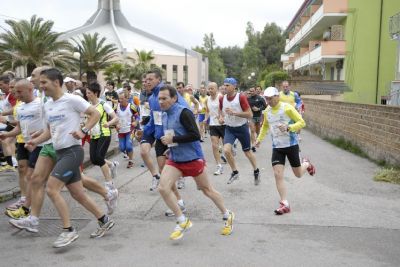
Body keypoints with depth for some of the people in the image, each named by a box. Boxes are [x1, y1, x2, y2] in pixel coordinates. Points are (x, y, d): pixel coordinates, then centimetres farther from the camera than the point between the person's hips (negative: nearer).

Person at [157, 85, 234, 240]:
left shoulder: (183, 112, -18)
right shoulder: (164, 115, 7)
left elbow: (195, 135, -24)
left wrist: (173, 139, -22)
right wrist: (167, 142, 8)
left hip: (193, 159, -7)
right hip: (174, 160, 7)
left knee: (207, 190, 8)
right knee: (163, 188, -11)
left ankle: (228, 216, 32)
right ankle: (182, 222, 5)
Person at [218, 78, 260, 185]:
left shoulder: (241, 97, -18)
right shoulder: (222, 99, -3)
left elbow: (250, 114, -20)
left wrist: (234, 112, -28)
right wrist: (221, 117, -5)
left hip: (242, 128, -3)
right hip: (229, 128, 4)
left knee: (247, 152, 11)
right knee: (226, 150, -17)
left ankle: (256, 171, 37)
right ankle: (235, 172, 6)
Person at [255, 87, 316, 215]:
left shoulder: (287, 108, -14)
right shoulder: (267, 111, 3)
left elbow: (302, 122, -14)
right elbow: (265, 126, 22)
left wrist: (288, 128, -29)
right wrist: (259, 139, 16)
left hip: (291, 145, -4)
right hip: (276, 147, 4)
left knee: (298, 174, 9)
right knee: (278, 175, -8)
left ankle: (306, 164, 45)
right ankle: (285, 204, 0)